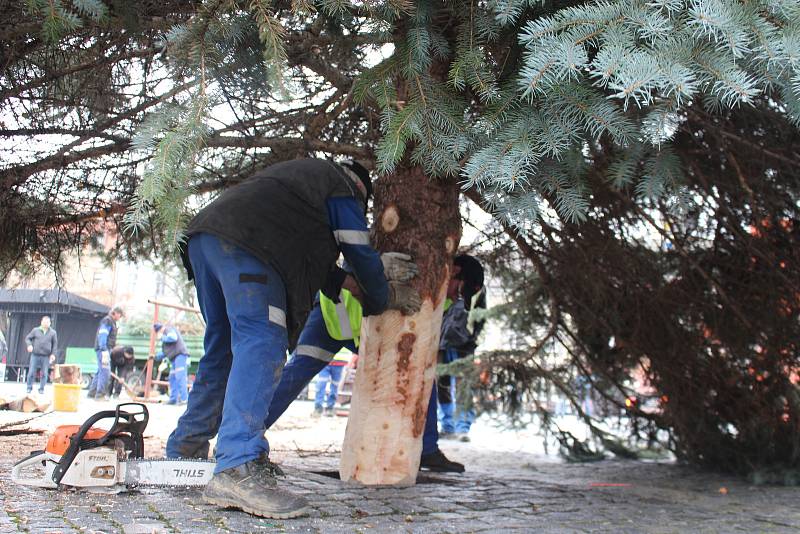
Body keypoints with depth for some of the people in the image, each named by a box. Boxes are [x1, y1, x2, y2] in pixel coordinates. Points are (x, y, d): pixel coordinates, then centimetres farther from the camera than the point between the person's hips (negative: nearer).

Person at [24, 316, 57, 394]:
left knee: (44, 373, 1)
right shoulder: (35, 330, 6)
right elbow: (27, 338, 11)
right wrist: (29, 345, -10)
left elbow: (55, 344, 10)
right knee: (31, 372, -1)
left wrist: (53, 354, 1)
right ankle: (29, 388, 11)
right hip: (35, 355, 0)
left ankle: (41, 389, 11)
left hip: (46, 356, 0)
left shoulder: (53, 332, 7)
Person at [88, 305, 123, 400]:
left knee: (100, 371, 14)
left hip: (105, 349, 11)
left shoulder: (112, 322, 22)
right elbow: (103, 335, -18)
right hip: (103, 349, -11)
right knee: (105, 371, -13)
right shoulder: (107, 321, -9)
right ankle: (100, 395, -14)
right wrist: (104, 350, -24)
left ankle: (92, 393, 21)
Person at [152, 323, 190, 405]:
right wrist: (157, 356, 21)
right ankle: (173, 399, 13)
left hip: (180, 355, -11)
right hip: (174, 358, 11)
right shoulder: (166, 335, 31)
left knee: (180, 377, -18)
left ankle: (184, 399, -24)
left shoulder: (169, 329, 3)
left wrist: (162, 337, -5)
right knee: (172, 378, 10)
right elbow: (165, 352, 33)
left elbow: (173, 338, -20)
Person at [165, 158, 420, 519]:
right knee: (261, 344, -19)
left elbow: (310, 256, 39)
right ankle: (237, 469, -34)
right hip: (243, 243, -9)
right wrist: (385, 298, 29)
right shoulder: (343, 189, 13)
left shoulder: (305, 174, 38)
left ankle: (184, 450, 25)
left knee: (223, 349, 18)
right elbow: (362, 255, 14)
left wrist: (347, 282, 38)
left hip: (204, 235, 9)